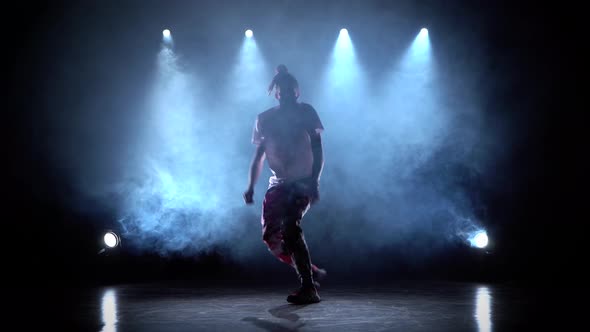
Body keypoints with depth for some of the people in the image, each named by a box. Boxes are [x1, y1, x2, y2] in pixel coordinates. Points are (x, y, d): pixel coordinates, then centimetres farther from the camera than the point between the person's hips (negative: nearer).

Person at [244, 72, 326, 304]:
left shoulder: (305, 112, 0)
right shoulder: (265, 118, 10)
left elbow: (317, 150, -5)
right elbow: (258, 155, 14)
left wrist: (314, 182, -17)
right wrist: (251, 186, 3)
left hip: (303, 182, -5)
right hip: (278, 184, 5)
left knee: (290, 228, -23)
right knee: (271, 236, -2)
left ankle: (308, 288, -16)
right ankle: (310, 272, 17)